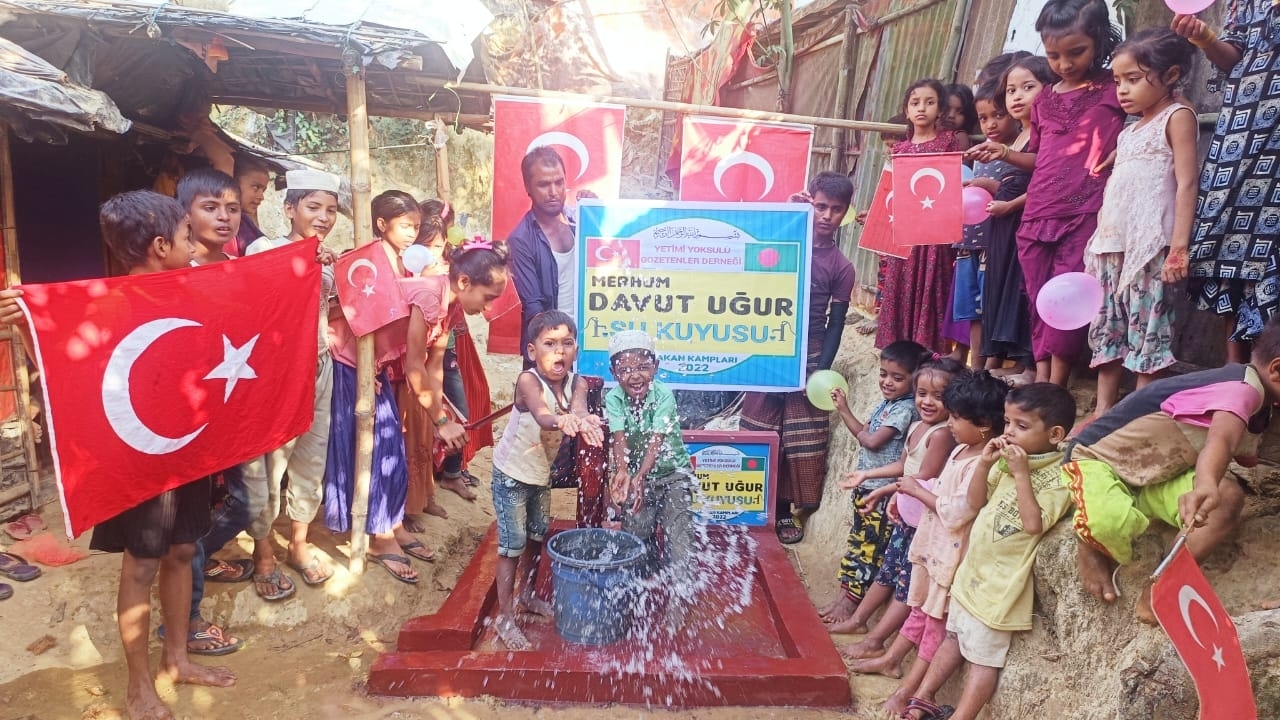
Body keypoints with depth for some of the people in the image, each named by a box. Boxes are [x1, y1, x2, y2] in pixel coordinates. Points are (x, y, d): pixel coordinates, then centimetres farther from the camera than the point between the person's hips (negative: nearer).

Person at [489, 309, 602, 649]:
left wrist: (581, 419, -61)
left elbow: (578, 407, -36)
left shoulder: (576, 383, -14)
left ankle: (528, 594, 42)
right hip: (511, 474, -6)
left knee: (537, 536, 20)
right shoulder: (528, 381, -27)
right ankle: (505, 617, 14)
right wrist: (562, 421, -70)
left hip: (542, 473, 6)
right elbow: (541, 415, -47)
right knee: (512, 545, 0)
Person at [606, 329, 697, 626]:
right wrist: (622, 472, -48)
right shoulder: (614, 399, -17)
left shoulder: (664, 395, -24)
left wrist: (640, 477, -47)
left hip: (672, 472, -3)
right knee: (635, 533, 6)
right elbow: (619, 438, -29)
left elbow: (656, 442, -32)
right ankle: (654, 577, 35)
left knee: (678, 533, -10)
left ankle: (677, 596, 7)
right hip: (636, 475, 3)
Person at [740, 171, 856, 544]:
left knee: (801, 443, 5)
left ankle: (785, 511, 20)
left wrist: (822, 370, -6)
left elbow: (835, 323, 1)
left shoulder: (841, 267, 0)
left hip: (807, 358, 0)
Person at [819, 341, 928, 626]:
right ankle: (846, 592, 24)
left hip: (883, 490, -9)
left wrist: (853, 422, -4)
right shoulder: (885, 403, 9)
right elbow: (865, 434, 11)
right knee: (858, 539, 15)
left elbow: (872, 441, -21)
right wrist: (844, 411, 3)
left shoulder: (905, 409, -18)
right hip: (866, 483, 9)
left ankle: (852, 600, 10)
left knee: (870, 545, 2)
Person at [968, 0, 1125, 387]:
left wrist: (1119, 154, -16)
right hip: (1037, 214, 5)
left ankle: (1055, 387, -2)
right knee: (1039, 303, 6)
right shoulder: (1043, 100, 16)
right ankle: (1041, 380, 13)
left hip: (1084, 215, -5)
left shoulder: (1114, 89, 2)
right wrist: (1005, 153, 7)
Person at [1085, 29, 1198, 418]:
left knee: (1146, 330, -6)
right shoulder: (1130, 131, 21)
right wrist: (1099, 242, 15)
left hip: (1149, 245, -8)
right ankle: (1103, 411, 13)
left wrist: (1178, 247, -19)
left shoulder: (1177, 116, -1)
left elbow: (1186, 184, -10)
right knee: (1108, 328, 8)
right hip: (1112, 243, 8)